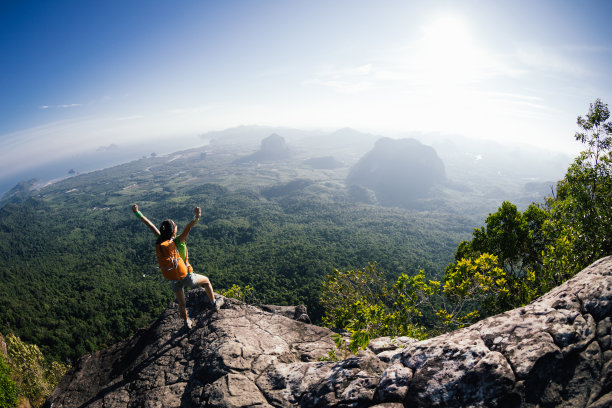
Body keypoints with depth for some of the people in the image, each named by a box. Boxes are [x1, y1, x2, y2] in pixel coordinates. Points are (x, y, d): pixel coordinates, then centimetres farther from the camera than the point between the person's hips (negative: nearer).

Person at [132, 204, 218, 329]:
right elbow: (188, 228, -47)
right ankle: (214, 303, 39)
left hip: (174, 281, 5)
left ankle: (187, 322, 47)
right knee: (206, 281, 26)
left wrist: (137, 212, -7)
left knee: (181, 303, 25)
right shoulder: (177, 243, -28)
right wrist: (196, 217, -63)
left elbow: (150, 225, -10)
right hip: (187, 277, -4)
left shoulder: (159, 242, -15)